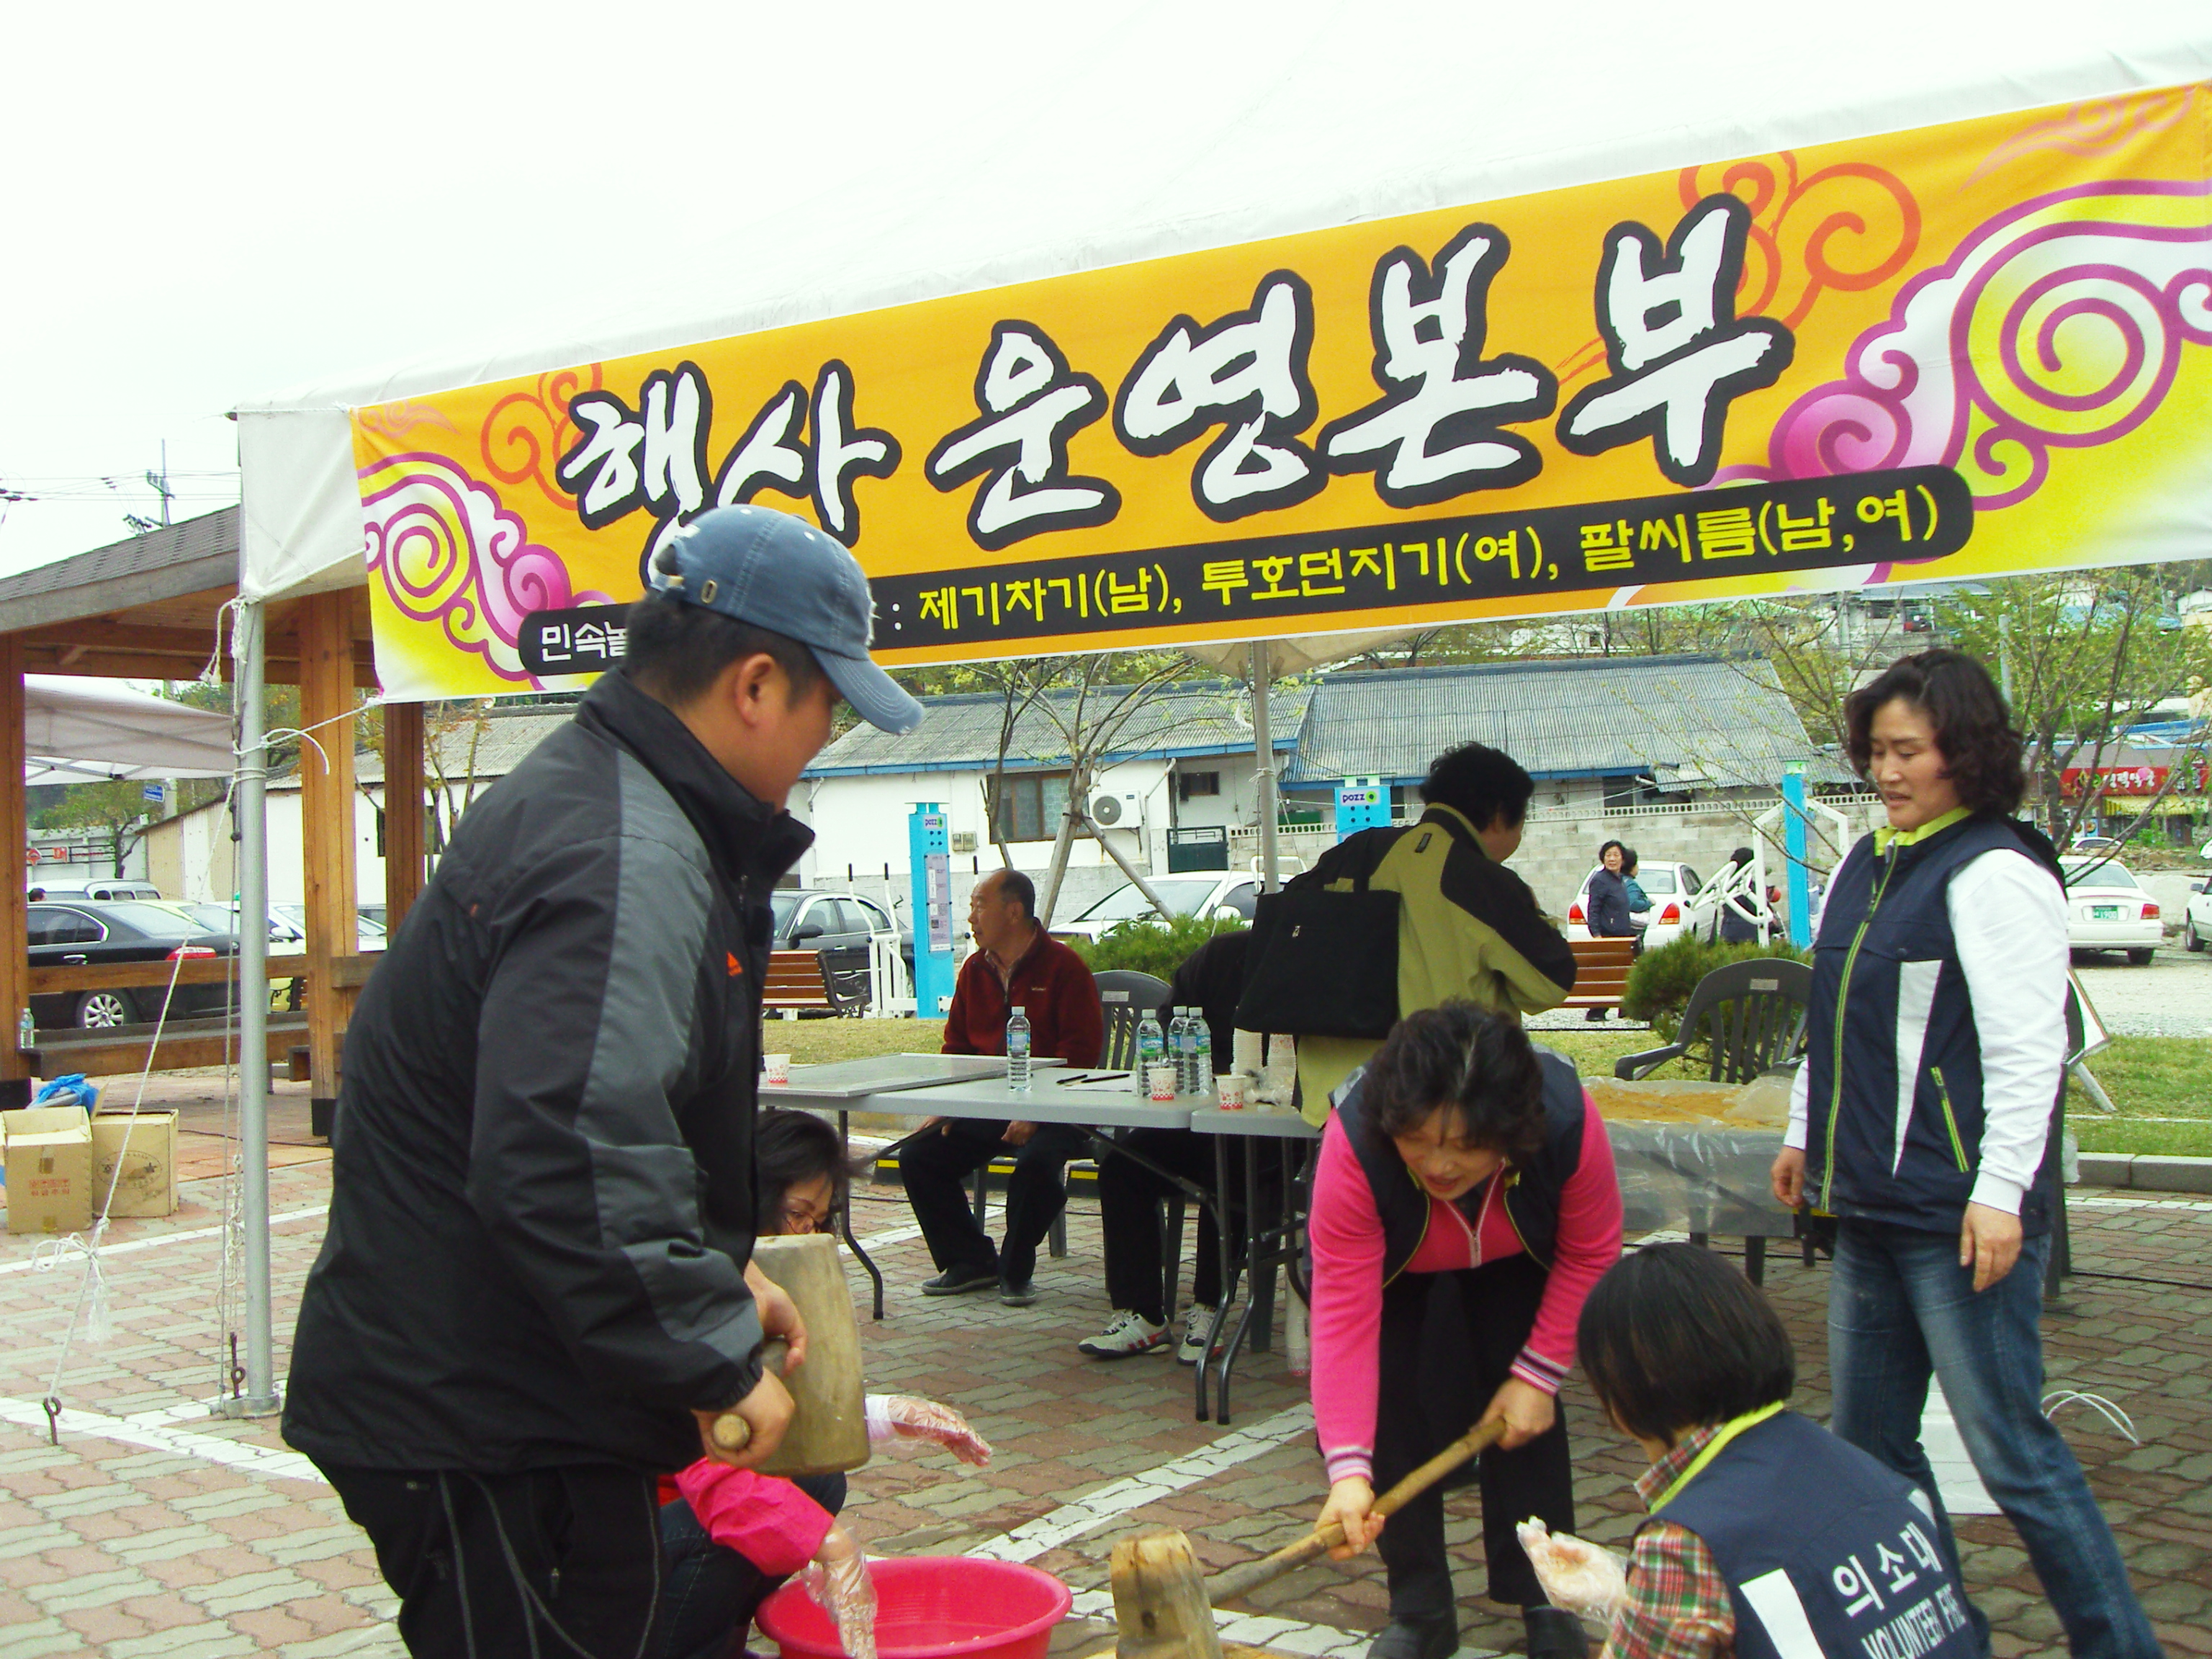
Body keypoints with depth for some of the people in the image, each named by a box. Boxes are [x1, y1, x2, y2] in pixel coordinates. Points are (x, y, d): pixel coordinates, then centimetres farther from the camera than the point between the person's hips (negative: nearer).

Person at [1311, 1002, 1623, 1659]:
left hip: (1515, 1259, 1)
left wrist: (1537, 1374, -19)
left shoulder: (1569, 1121, -39)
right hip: (1398, 1266, -1)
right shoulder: (1354, 1143, -43)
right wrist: (1348, 1469, -47)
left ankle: (1543, 1597, 9)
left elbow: (1590, 1254, -20)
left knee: (1526, 1413, -9)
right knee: (1392, 1406, -12)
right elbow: (1344, 1310, -41)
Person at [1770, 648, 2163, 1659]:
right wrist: (1805, 1133, 24)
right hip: (1870, 1206, 9)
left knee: (2009, 1449, -4)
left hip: (1960, 1215, -9)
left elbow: (2027, 1052, -18)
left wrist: (2000, 1194, -22)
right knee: (1868, 1443, 15)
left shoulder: (1995, 873, -13)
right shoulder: (1866, 866, 13)